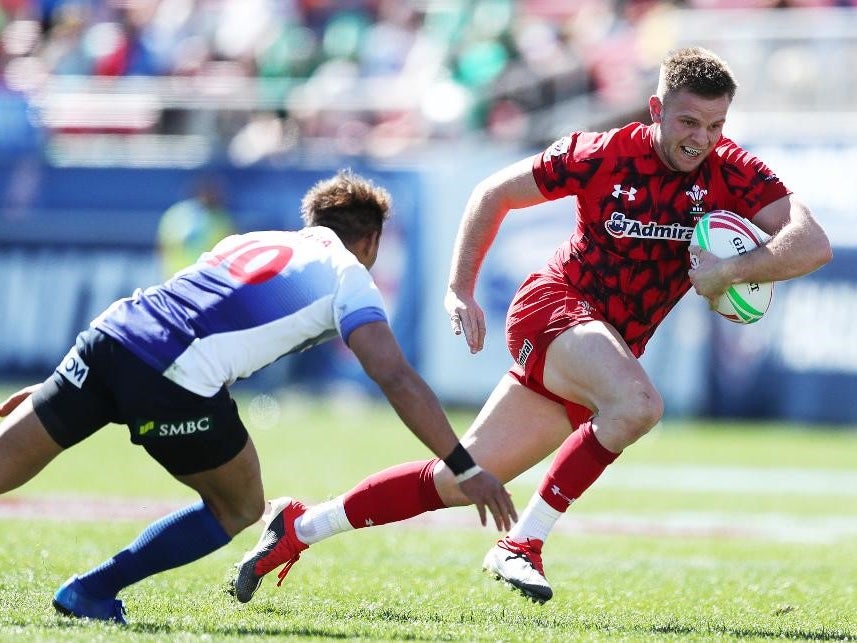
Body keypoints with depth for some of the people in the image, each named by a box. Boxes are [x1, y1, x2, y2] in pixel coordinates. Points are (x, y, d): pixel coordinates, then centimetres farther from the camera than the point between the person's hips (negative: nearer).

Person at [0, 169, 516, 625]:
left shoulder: (250, 241, 32)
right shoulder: (348, 278, 14)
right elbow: (397, 379, 1)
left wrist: (56, 387, 39)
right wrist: (466, 469, 3)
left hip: (107, 339, 5)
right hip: (176, 383, -5)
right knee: (239, 509, 18)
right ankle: (90, 592, 8)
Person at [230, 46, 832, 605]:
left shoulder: (731, 172, -9)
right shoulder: (602, 155, -13)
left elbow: (814, 244, -19)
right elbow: (494, 193, 1)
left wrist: (734, 269, -33)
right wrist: (461, 290, -4)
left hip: (613, 347, 4)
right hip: (553, 305, -4)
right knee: (638, 403, -36)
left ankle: (301, 527, 20)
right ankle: (522, 543, -25)